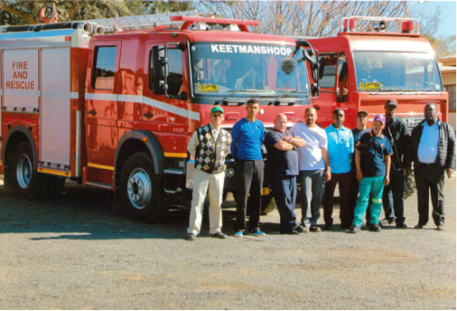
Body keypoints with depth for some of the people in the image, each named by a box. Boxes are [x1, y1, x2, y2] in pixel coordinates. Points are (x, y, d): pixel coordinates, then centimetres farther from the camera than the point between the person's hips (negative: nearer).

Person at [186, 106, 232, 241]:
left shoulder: (226, 136, 5)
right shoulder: (200, 132, -5)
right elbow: (191, 147, 9)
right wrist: (199, 160, 9)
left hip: (218, 173, 3)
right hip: (201, 172, -3)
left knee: (216, 203, 7)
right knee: (197, 201, -5)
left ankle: (215, 229, 19)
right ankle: (193, 230, -1)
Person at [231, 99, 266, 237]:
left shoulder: (260, 125, 13)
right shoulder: (240, 125, -3)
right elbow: (233, 144, 5)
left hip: (258, 162, 5)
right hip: (244, 162, -5)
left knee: (257, 196, 6)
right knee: (242, 196, -7)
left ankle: (254, 227, 13)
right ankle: (240, 228, -4)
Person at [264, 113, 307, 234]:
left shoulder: (289, 133, 23)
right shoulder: (271, 134, -2)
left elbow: (302, 143, 12)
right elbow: (281, 146, -19)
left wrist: (291, 140, -7)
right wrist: (293, 144, 1)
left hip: (292, 173, 8)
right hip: (279, 173, -8)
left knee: (291, 200, 5)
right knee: (284, 199, -9)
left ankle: (286, 227, 9)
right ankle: (293, 224, -5)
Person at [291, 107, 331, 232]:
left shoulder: (321, 132, 10)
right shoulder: (297, 128, 4)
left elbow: (324, 151, 11)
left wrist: (328, 169, 7)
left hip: (319, 169, 3)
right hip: (304, 169, -3)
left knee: (318, 197, 4)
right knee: (306, 196, -11)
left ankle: (313, 222, 11)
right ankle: (305, 223, -9)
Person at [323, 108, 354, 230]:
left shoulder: (348, 132, 13)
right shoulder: (326, 132, 3)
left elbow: (351, 151, 15)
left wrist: (351, 164, 5)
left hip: (346, 170, 3)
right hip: (331, 170, -3)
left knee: (346, 197, 6)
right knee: (328, 196, 0)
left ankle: (346, 221, 14)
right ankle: (328, 222, 7)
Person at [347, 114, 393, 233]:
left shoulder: (384, 140, 9)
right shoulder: (365, 137, 3)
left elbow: (387, 158, 13)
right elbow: (357, 153, 4)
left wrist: (387, 175, 8)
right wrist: (358, 170, -2)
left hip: (380, 175, 3)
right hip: (365, 174, -3)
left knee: (377, 200, 7)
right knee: (363, 199, -7)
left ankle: (374, 222, 15)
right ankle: (356, 224, -9)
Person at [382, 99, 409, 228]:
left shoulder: (400, 123, 4)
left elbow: (406, 143, 1)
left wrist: (406, 161, -6)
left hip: (397, 163, -2)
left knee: (398, 192, -5)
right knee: (385, 191, 7)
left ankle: (400, 219, -4)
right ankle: (389, 216, 17)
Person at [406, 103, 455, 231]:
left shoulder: (446, 128, 7)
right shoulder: (417, 130, 14)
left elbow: (452, 147, 4)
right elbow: (411, 148, 16)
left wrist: (450, 166, -6)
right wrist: (408, 165, 8)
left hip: (436, 167, -3)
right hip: (420, 167, 3)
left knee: (438, 196, 1)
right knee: (422, 196, 6)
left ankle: (439, 222, 7)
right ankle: (422, 221, 13)